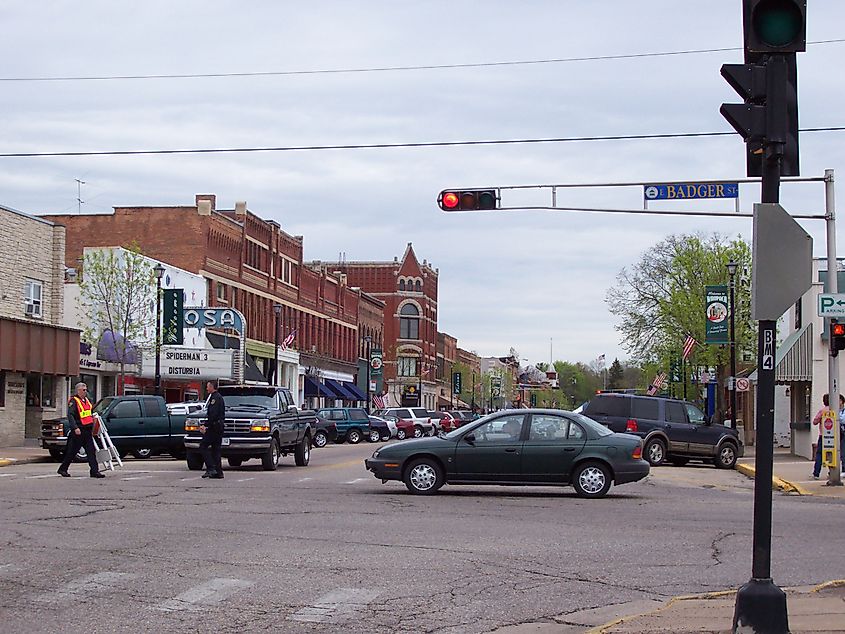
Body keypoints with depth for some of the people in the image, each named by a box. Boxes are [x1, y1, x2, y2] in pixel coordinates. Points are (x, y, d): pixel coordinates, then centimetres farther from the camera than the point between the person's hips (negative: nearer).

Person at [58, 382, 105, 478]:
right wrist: (75, 428, -28)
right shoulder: (74, 401, -9)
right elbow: (70, 415, -19)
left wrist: (91, 429, 25)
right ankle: (63, 469, 15)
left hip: (87, 431, 7)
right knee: (72, 452, 2)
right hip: (78, 432, -7)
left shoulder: (86, 400, 17)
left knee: (91, 451, 0)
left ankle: (95, 471, -3)